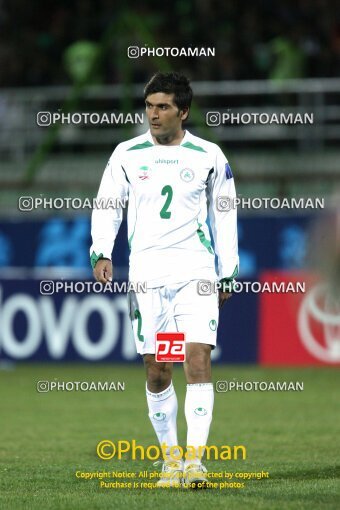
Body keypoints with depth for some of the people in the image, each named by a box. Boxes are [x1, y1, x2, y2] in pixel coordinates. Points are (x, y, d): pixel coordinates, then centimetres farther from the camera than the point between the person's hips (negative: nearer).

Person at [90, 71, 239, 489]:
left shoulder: (209, 156, 5)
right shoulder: (127, 154, 6)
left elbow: (224, 215, 13)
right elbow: (107, 206, 8)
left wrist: (227, 273, 11)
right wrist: (102, 253, -7)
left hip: (196, 270, -1)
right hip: (146, 272, 1)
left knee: (198, 359, -14)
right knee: (156, 371, 2)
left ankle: (195, 458, -16)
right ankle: (170, 458, 15)